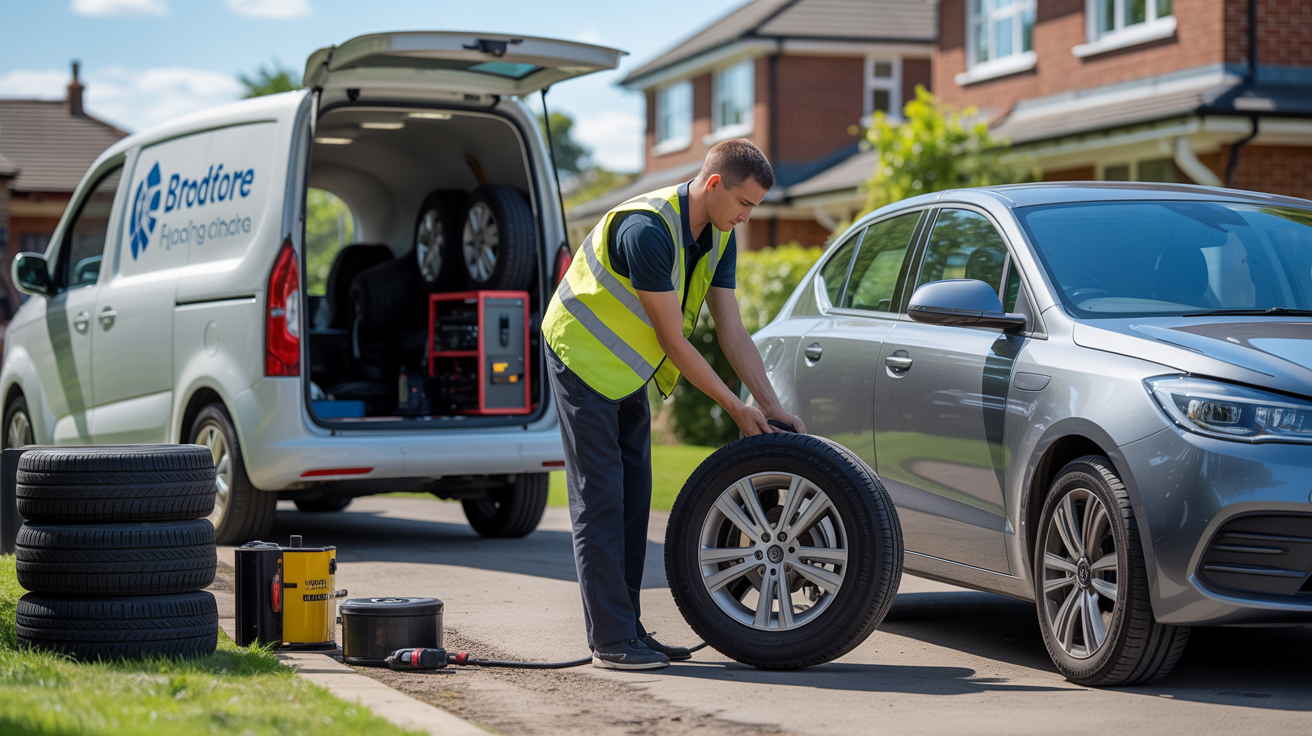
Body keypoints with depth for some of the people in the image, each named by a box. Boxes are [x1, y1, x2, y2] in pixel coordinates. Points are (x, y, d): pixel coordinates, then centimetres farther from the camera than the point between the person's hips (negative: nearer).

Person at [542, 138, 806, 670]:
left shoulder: (718, 237, -1)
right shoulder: (648, 230, -29)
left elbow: (731, 330, 1)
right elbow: (673, 340, -25)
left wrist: (771, 406, -6)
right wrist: (735, 408, -18)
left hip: (627, 368, 9)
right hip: (584, 358, -9)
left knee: (632, 498, 8)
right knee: (600, 498, -9)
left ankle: (627, 630, 13)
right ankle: (611, 640, -7)